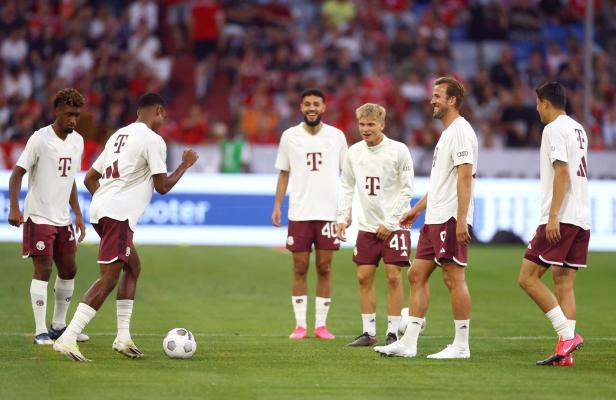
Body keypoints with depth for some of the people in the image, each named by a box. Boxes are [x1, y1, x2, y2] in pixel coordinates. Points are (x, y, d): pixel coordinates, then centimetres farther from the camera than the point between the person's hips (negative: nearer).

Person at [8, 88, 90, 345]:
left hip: (62, 219, 7)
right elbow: (17, 173, -13)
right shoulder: (40, 139, -13)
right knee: (43, 270, -9)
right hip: (38, 217, -7)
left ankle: (58, 326, 23)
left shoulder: (77, 141, 8)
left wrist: (77, 215, 17)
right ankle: (40, 331, -5)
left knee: (69, 270, 10)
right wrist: (14, 208, -23)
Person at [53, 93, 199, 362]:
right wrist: (185, 165, 8)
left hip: (100, 209, 9)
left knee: (133, 268, 20)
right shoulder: (153, 140, -5)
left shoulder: (119, 136, 20)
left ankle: (123, 337, 15)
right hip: (119, 215, -9)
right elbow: (162, 186, -5)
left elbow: (90, 178, 22)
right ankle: (67, 339, -22)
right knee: (108, 279, -12)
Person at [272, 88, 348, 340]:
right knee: (300, 269, 1)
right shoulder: (290, 136, 4)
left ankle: (321, 324, 8)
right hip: (299, 213, 0)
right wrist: (277, 205, 3)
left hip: (329, 212, 0)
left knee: (324, 269, 2)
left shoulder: (336, 136, 4)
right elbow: (284, 173, 10)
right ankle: (300, 324, 6)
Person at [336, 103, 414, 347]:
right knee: (364, 277, 2)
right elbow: (347, 187, 14)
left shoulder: (398, 151, -8)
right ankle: (369, 333, 10)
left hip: (394, 226, -4)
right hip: (367, 226, 4)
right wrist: (342, 218, 2)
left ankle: (393, 333, -1)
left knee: (393, 276, -7)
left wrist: (389, 223, -12)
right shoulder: (354, 152, 5)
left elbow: (406, 189, -7)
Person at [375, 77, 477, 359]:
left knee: (453, 278, -7)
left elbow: (465, 176, -20)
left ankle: (461, 345, -2)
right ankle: (408, 343, 10)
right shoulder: (447, 133, 20)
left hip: (450, 219, -10)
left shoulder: (460, 131, -12)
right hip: (434, 219, 10)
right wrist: (417, 209, 28)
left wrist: (461, 219, -25)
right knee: (417, 275, 8)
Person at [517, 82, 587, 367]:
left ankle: (567, 334, -14)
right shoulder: (578, 129, 18)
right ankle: (565, 352, 0)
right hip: (582, 220, 9)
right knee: (564, 283, 7)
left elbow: (562, 173, -17)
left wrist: (553, 217, -20)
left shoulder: (554, 129, -8)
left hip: (561, 218, -9)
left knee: (528, 278, -6)